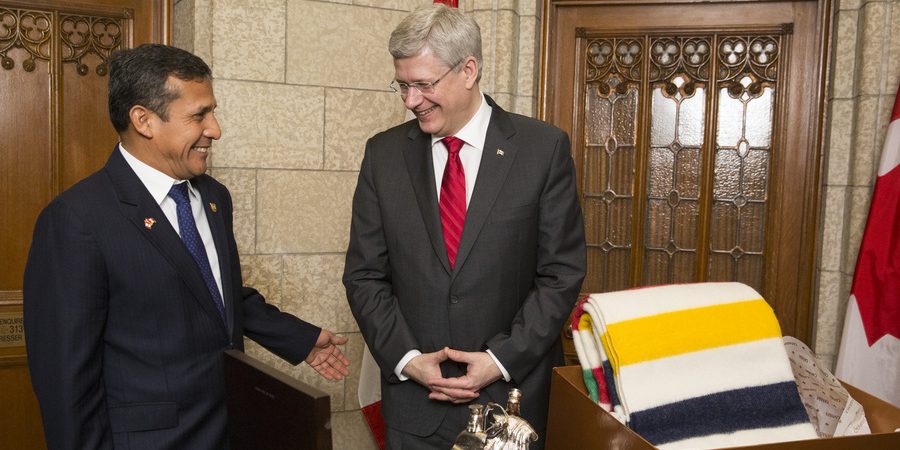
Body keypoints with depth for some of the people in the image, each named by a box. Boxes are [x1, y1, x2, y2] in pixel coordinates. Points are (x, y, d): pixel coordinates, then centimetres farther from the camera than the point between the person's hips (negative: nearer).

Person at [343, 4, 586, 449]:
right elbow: (364, 274, 2)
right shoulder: (383, 153, 0)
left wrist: (502, 359, -12)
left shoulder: (544, 148, -7)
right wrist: (406, 358, -9)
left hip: (513, 391, -1)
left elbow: (562, 272, -6)